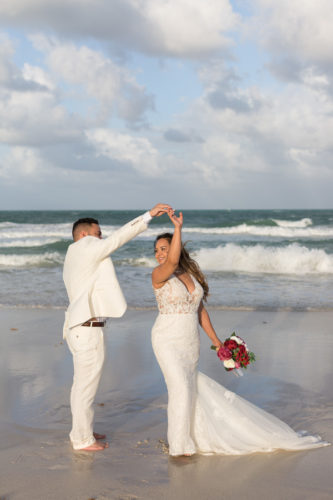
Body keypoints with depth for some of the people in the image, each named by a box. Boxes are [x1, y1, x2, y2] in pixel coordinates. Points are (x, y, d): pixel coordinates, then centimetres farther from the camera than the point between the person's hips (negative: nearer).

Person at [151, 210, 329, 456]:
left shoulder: (192, 274, 7)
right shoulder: (159, 274, -10)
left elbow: (200, 311, 12)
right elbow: (173, 261, -34)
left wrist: (216, 341, 11)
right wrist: (178, 228, -39)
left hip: (191, 342, 6)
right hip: (168, 341, -6)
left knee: (193, 385, 15)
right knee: (181, 387, -13)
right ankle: (179, 446, 2)